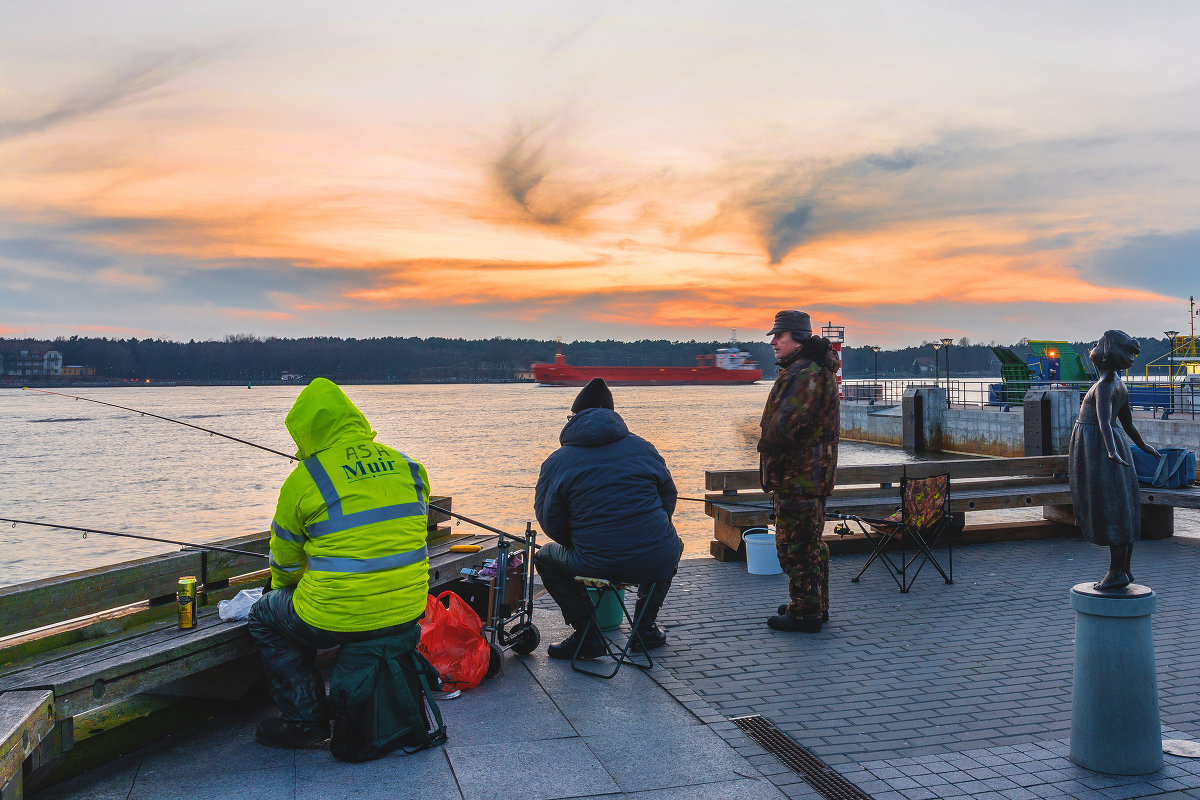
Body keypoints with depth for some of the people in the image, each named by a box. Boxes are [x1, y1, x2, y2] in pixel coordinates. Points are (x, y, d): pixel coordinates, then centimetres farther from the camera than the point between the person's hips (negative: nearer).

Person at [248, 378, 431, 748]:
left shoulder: (303, 481, -8)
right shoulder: (407, 466, 4)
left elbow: (284, 564, 6)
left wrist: (282, 589, 29)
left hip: (339, 620, -5)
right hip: (408, 612, 6)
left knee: (265, 617, 24)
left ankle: (306, 720, 23)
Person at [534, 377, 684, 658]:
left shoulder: (556, 462, 2)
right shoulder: (643, 447, 10)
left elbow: (551, 524, 4)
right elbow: (669, 497, 16)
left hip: (597, 566, -2)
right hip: (657, 563, 2)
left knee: (545, 558, 28)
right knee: (672, 543, 39)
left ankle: (587, 635, 19)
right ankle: (646, 627, 33)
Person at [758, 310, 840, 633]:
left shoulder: (805, 373, -19)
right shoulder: (817, 370, 17)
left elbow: (785, 425, -25)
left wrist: (766, 444, -7)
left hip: (798, 476, -11)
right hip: (812, 473, 11)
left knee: (797, 545, -4)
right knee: (811, 543, 19)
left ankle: (804, 614, 4)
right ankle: (816, 607, 30)